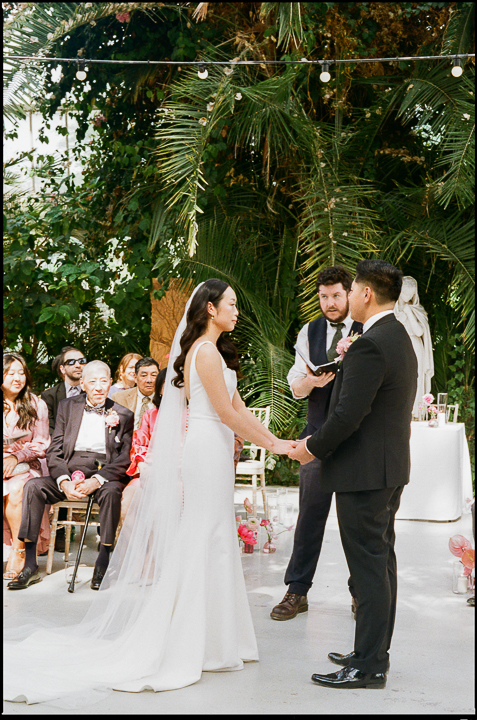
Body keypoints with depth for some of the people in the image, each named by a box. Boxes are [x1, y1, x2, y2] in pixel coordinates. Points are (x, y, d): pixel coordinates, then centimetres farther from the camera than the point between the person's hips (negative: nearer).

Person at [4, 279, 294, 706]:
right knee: (206, 540, -4)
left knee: (211, 542, 12)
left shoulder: (213, 350, 18)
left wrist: (273, 439, 12)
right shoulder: (206, 352, -13)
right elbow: (226, 412, -15)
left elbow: (237, 406, 16)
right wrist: (271, 444, -9)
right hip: (209, 450, -10)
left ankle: (213, 638, 20)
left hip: (211, 450, 10)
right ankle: (201, 645, 5)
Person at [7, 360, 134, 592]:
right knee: (33, 486, -23)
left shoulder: (123, 415, 5)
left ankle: (103, 560, -22)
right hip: (68, 474, 3)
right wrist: (64, 482, -14)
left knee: (111, 491, -36)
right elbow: (54, 451, 5)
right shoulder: (67, 407, 11)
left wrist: (96, 481, -20)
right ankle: (30, 566, -21)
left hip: (104, 475, -2)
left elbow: (124, 459, -3)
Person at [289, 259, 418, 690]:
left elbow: (348, 415, -23)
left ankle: (368, 666, 5)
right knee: (381, 560, 16)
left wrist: (312, 448, -10)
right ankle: (375, 651, 27)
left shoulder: (370, 346, -20)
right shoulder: (401, 340, 12)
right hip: (391, 466, 10)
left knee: (369, 566, -3)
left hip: (364, 471, -10)